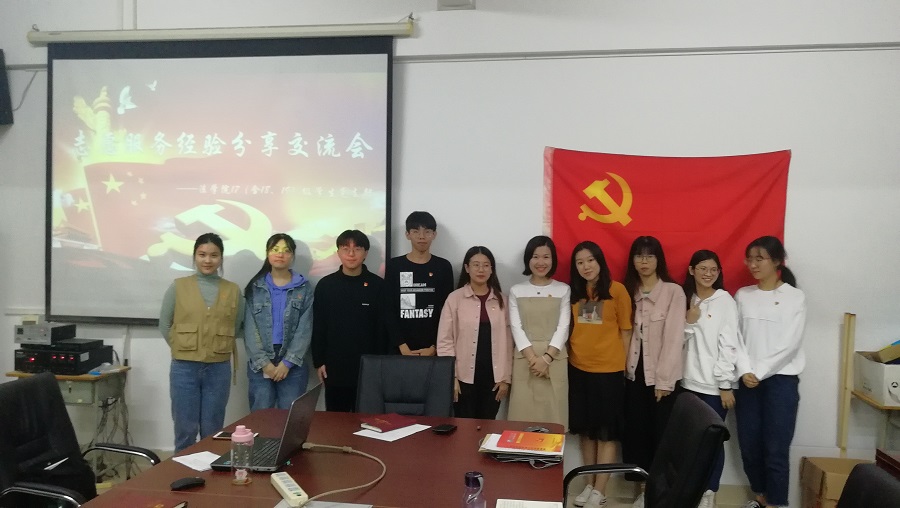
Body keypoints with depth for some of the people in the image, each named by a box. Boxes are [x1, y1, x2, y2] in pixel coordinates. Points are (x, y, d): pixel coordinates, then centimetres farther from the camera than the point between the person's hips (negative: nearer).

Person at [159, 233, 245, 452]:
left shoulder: (233, 290, 3)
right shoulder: (178, 287, 0)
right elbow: (165, 325, 6)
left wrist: (219, 349, 5)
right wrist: (183, 349, 3)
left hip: (218, 369, 1)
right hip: (184, 368, -1)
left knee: (212, 431, 9)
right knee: (185, 430, 5)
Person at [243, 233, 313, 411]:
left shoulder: (304, 288, 4)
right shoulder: (255, 287, 5)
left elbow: (305, 330, -2)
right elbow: (250, 329, 0)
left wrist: (287, 363, -11)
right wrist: (264, 363, -10)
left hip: (293, 363, 0)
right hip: (260, 363, 0)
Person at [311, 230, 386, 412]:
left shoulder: (378, 285, -3)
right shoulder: (325, 285, 2)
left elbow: (383, 327, -1)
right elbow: (318, 327, 5)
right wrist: (318, 361, 1)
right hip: (334, 365, 2)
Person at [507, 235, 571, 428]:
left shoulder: (563, 290, 5)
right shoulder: (516, 291, 6)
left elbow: (563, 328, -2)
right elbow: (516, 328, -1)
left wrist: (546, 358, -13)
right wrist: (533, 358, -13)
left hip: (554, 360, 0)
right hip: (525, 359, 0)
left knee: (552, 413, 1)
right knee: (524, 412, 1)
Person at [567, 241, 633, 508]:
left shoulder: (616, 290, -6)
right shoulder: (574, 292, 7)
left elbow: (626, 330, -2)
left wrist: (622, 364, -2)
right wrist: (572, 352, 8)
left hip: (608, 370, -4)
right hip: (578, 368, 5)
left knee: (607, 431, 4)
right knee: (585, 429, 12)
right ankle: (589, 484, 23)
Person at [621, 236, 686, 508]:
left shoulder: (674, 291, -6)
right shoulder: (630, 291, 8)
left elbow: (674, 338, -11)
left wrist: (664, 380, -13)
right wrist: (624, 368, -4)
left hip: (662, 376, -4)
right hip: (634, 373, 4)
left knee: (661, 434, 4)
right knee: (636, 432, 8)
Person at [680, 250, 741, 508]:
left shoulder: (725, 300, -5)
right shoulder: (686, 299, 10)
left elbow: (728, 344, -8)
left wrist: (726, 384, -12)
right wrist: (689, 322, -8)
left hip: (714, 383, -4)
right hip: (690, 380, 4)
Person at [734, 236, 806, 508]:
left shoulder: (795, 297, -1)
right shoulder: (742, 295, 8)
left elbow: (789, 343, -7)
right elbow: (736, 337, 3)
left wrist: (759, 372, -10)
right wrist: (745, 371, -10)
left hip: (781, 380, -3)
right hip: (747, 381, 3)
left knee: (776, 448, -4)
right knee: (749, 444, 7)